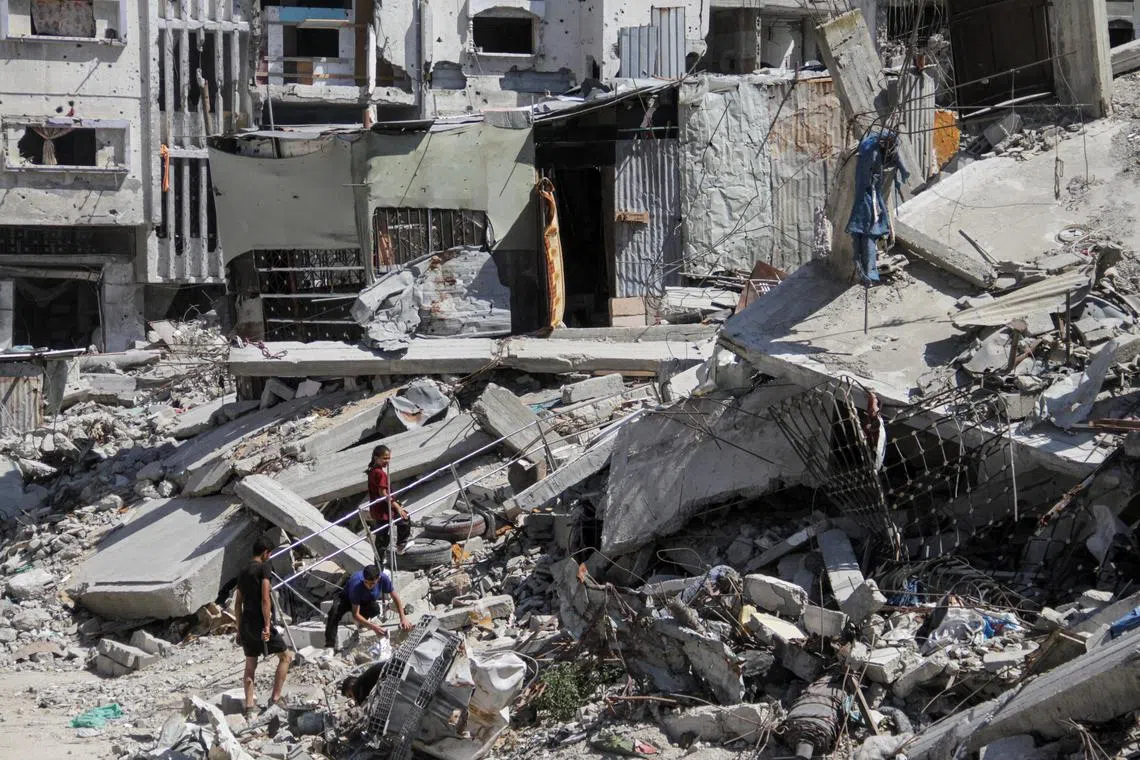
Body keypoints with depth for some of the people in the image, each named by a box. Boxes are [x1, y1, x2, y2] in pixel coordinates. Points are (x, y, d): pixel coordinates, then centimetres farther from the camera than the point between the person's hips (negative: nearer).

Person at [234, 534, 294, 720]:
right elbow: (265, 599, -16)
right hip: (260, 623, -7)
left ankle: (249, 706, 10)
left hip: (245, 624, 7)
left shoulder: (243, 571, 15)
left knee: (250, 665, 12)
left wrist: (239, 630, 22)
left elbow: (237, 603, 18)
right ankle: (275, 698, 1)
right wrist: (267, 625, -17)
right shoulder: (263, 567, -8)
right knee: (285, 656, 6)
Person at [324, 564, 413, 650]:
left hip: (366, 601, 3)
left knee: (376, 608, -34)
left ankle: (360, 622, 0)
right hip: (347, 599, -3)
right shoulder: (356, 585, -40)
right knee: (335, 612, -36)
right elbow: (355, 614, -37)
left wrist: (403, 618, -20)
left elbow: (395, 597, -12)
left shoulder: (383, 579, -30)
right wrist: (374, 627, -46)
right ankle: (330, 646, -35)